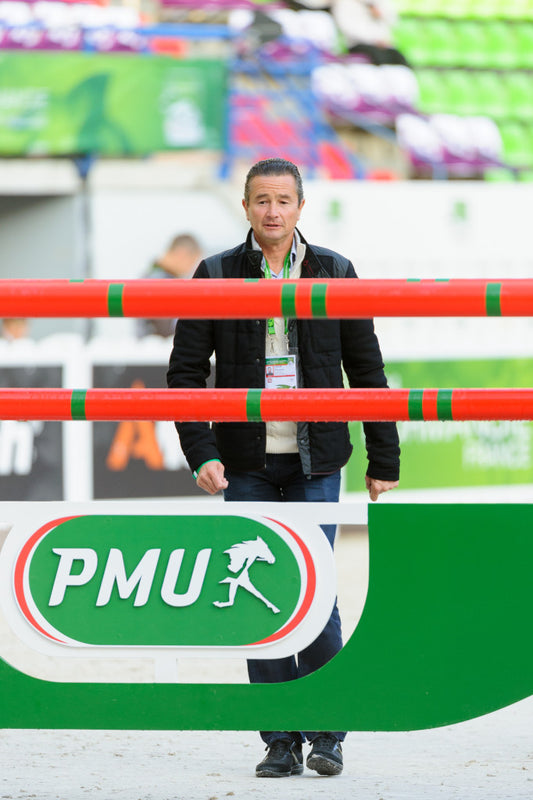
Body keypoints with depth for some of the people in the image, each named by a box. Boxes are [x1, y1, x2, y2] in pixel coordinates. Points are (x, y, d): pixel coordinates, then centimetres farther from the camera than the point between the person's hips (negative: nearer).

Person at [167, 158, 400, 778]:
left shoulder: (334, 274, 5)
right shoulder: (216, 276, 4)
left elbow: (366, 370, 9)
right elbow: (185, 372, 3)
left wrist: (383, 459, 8)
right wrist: (201, 453, -8)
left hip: (315, 461, -1)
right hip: (247, 461, 1)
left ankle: (327, 732, 4)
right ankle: (280, 742, 5)